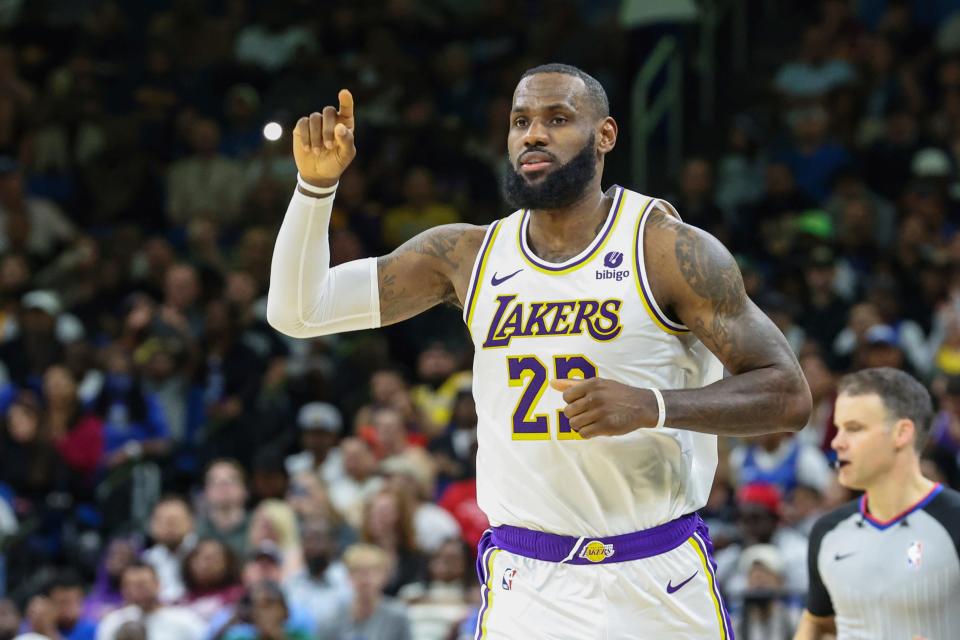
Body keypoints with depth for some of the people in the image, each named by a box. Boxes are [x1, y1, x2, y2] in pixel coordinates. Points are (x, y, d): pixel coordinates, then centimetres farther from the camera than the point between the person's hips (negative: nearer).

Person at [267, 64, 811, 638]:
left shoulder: (671, 251, -7)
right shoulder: (467, 256, 5)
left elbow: (788, 396, -9)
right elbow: (298, 311, 7)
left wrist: (652, 406, -24)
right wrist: (318, 183, -7)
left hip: (661, 586, -2)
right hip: (526, 589, 2)